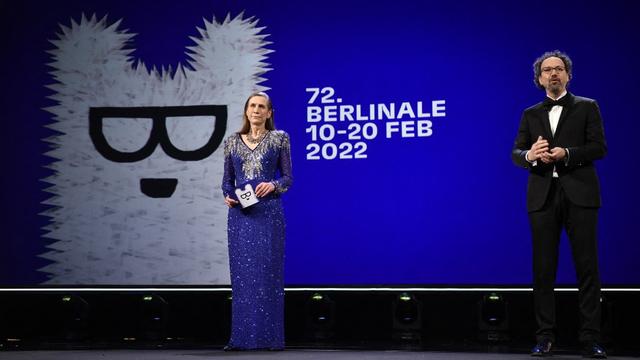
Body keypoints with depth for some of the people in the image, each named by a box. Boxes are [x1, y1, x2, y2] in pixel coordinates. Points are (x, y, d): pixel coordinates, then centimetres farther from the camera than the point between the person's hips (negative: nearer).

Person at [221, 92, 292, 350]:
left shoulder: (279, 138, 4)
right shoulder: (232, 142, 11)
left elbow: (288, 177, 4)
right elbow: (227, 180, 12)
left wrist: (273, 185, -16)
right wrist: (228, 196, -8)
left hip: (269, 212, -2)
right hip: (240, 214, 2)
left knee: (268, 272, -3)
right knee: (242, 274, 3)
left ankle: (270, 337, 3)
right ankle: (242, 337, 9)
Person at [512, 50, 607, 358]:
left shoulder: (586, 107, 9)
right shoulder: (531, 114, 16)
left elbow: (599, 147, -1)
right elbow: (516, 152, 9)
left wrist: (566, 154, -16)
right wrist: (530, 155, -14)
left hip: (579, 194, -2)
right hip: (543, 196, 3)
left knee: (587, 267, -3)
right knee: (543, 269, 2)